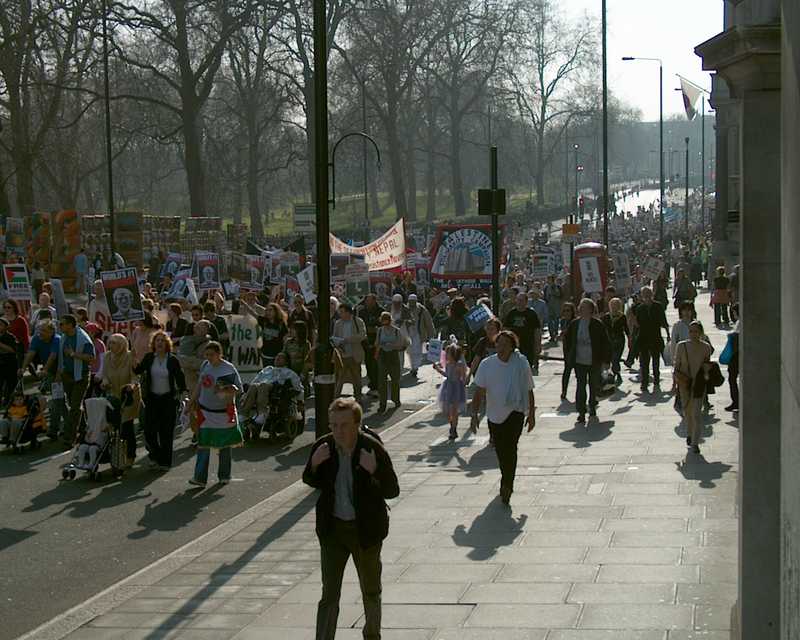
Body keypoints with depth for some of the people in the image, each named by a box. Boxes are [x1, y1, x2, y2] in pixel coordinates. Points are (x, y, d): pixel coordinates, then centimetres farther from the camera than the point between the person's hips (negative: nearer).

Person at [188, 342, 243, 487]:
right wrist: (193, 400, 18)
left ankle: (224, 476, 23)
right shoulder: (205, 365, 3)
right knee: (203, 444, -4)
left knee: (225, 444, 9)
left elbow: (238, 388, -11)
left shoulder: (229, 369, -12)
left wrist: (226, 391, -29)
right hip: (205, 411, 3)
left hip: (224, 412, -3)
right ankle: (200, 477, -6)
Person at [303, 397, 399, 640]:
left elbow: (393, 490, -15)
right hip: (332, 528, 1)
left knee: (371, 591, 19)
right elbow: (311, 482, 7)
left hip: (365, 529, -1)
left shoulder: (374, 449, -19)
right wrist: (313, 465, -15)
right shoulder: (323, 447, -9)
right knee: (329, 595, -3)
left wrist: (373, 473, -34)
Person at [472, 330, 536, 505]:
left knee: (510, 448, -18)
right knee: (500, 451, 13)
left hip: (515, 412, -3)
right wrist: (475, 413, -13)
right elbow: (480, 391, -2)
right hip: (494, 414, 3)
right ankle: (507, 482, 35)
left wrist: (531, 414, 7)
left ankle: (507, 486, -16)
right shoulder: (487, 365, -3)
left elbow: (529, 391, 4)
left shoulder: (522, 364, -6)